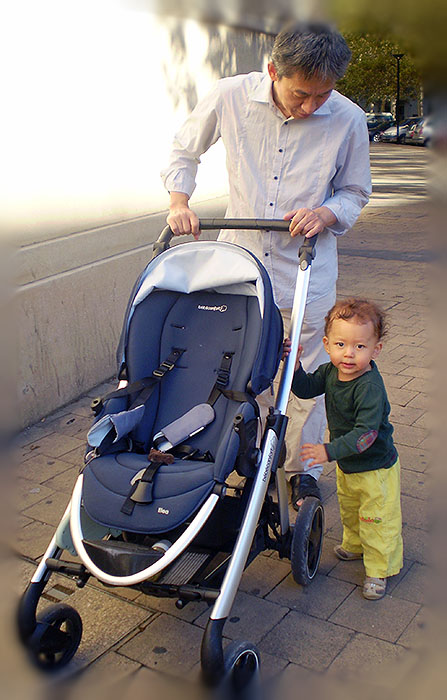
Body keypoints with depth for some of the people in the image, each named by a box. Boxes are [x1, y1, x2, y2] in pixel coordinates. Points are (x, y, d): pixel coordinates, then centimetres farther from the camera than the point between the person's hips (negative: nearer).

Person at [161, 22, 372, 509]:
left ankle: (303, 471, 31)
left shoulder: (348, 120, -11)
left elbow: (355, 192, 4)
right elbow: (184, 152, 7)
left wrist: (324, 214, -17)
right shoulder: (229, 98, -11)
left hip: (306, 272, -1)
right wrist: (179, 203, -9)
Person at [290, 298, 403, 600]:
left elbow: (366, 433, -38)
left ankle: (379, 570, 29)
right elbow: (306, 388, 3)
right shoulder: (330, 371, -11)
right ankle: (355, 545, 55)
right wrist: (294, 365, -14)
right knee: (349, 510, 29)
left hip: (376, 469, -8)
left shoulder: (370, 387, -34)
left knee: (377, 520, 8)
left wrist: (330, 451, -43)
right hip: (346, 464, 8)